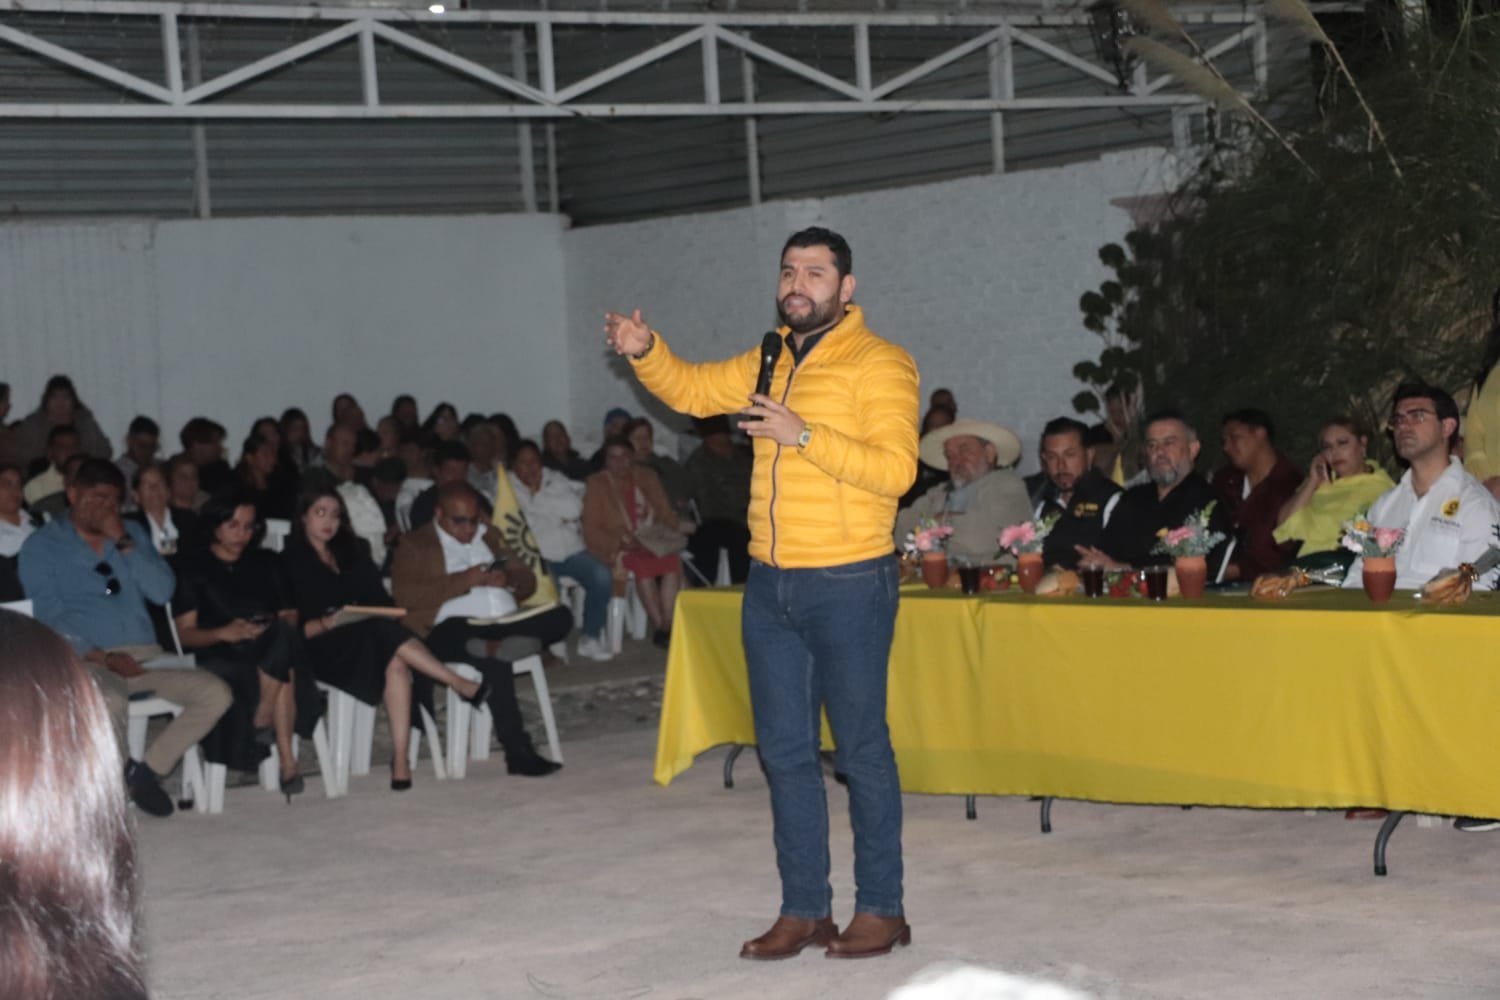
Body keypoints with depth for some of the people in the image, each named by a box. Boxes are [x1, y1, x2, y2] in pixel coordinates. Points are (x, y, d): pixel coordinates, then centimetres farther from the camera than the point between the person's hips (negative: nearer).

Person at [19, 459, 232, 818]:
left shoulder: (131, 532, 19)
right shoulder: (42, 546, 6)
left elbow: (162, 592, 5)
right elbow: (50, 618, -5)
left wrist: (123, 542, -4)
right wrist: (103, 657, -17)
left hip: (146, 654, 5)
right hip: (89, 659, -5)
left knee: (215, 694, -19)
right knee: (110, 701, -40)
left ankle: (147, 770, -5)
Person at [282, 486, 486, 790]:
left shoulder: (351, 553, 24)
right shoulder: (291, 562, 6)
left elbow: (378, 599, 14)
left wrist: (371, 615, -7)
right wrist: (327, 623, -23)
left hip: (368, 638, 5)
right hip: (323, 649, -5)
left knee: (396, 664, -30)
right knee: (388, 636, -33)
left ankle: (401, 760, -37)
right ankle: (464, 687, -30)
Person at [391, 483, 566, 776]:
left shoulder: (490, 536, 26)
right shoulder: (415, 545, 10)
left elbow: (528, 582, 24)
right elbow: (406, 595, -7)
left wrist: (508, 580, -1)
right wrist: (463, 581, -14)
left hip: (506, 621, 6)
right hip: (454, 629, -6)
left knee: (561, 617, -21)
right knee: (496, 661, -37)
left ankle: (494, 646, -37)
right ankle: (518, 751, -38)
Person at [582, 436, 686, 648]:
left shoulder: (647, 478, 16)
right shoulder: (596, 485, 4)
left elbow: (667, 514, 16)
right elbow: (591, 531, -3)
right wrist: (621, 543, -18)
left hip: (653, 543, 4)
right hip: (615, 550, -4)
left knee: (673, 559, -30)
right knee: (643, 563, -36)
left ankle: (667, 625, -32)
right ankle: (659, 627, -29)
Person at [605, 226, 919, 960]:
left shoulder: (878, 363, -9)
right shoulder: (770, 362, 14)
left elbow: (895, 469, -18)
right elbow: (691, 389, 23)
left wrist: (804, 435, -25)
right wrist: (645, 352, 3)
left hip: (848, 586, -7)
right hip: (770, 584, 7)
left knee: (861, 749, 1)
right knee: (785, 752, 9)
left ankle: (881, 908, 11)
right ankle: (805, 909, 16)